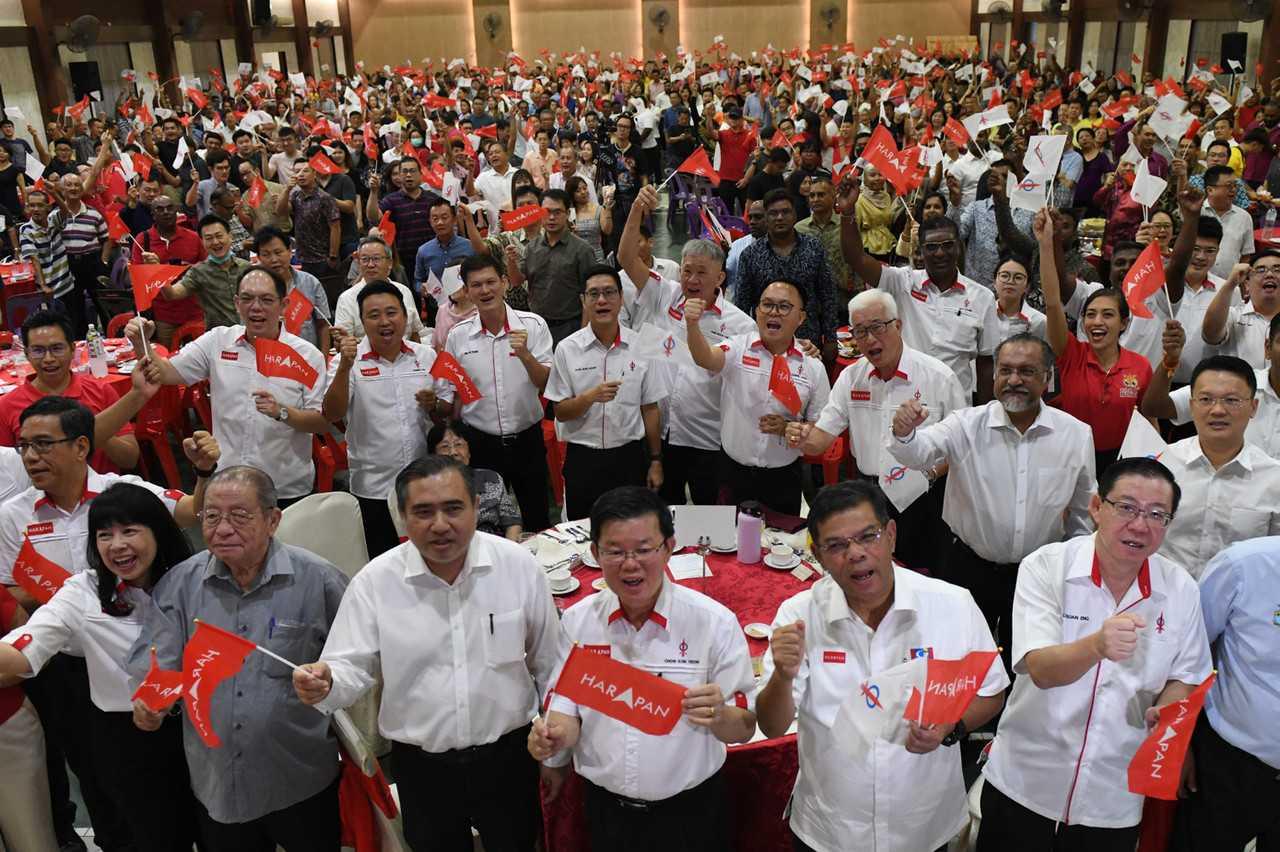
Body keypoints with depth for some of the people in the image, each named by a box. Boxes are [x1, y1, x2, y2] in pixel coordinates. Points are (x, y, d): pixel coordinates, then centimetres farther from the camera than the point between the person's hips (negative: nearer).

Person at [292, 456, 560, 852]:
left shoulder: (519, 565, -10)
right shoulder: (374, 581, -11)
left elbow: (549, 663, 0)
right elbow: (352, 666, -7)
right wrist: (325, 682, -31)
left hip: (508, 757, 0)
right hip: (422, 767, 0)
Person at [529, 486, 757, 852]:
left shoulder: (716, 622, -16)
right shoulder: (577, 621, -7)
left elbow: (744, 729, -10)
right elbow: (567, 706, 2)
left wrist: (719, 716, -31)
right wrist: (554, 735, -20)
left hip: (689, 812, -2)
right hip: (605, 809, 2)